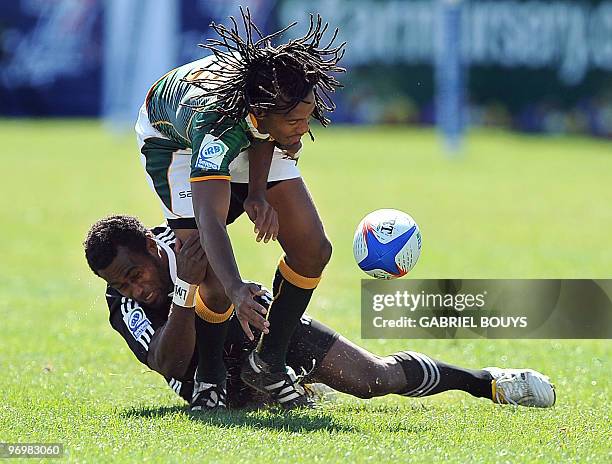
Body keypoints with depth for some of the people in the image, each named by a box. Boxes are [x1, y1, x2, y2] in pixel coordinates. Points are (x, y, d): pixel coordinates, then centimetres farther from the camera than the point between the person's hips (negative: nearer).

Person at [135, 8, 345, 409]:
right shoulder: (215, 126, -48)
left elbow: (266, 133, -7)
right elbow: (209, 220, -58)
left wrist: (258, 193, -21)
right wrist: (236, 290, -73)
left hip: (254, 143, 6)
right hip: (173, 141, -6)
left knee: (313, 250, -7)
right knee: (213, 281, -22)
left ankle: (268, 362, 8)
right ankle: (210, 379, 5)